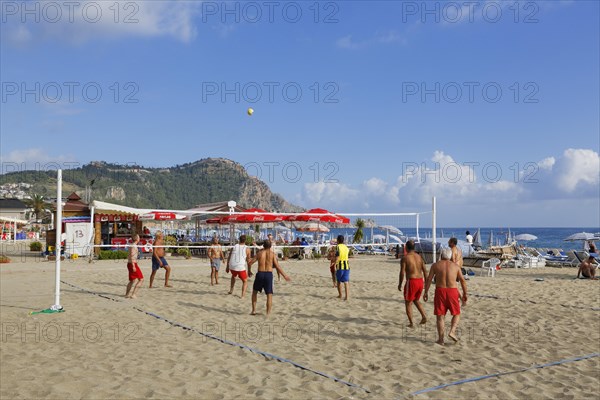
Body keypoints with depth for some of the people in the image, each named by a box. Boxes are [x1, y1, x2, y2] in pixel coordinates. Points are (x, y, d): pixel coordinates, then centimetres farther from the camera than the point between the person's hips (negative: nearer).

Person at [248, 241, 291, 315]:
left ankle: (254, 310, 20)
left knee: (255, 291, 22)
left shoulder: (259, 253, 6)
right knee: (269, 295, 6)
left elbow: (250, 263, 5)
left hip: (260, 274, 1)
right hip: (269, 274, -1)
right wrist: (284, 275, 4)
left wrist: (249, 271, 23)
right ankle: (268, 313, 1)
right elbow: (277, 267, -4)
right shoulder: (273, 254, 2)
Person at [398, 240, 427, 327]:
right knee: (416, 300, 25)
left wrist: (400, 284, -1)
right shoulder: (419, 257, 10)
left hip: (411, 281, -6)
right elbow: (425, 270, 8)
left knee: (408, 303, 7)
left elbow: (402, 272, -11)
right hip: (420, 281, 6)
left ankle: (411, 323, 5)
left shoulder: (404, 258, -8)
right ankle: (424, 316, 8)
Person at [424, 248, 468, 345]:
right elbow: (463, 280, 5)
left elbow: (429, 279, 0)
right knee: (456, 314, 17)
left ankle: (441, 339, 5)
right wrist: (465, 294, 11)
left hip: (440, 291, 0)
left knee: (440, 316, 5)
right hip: (452, 291, 0)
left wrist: (426, 292, 7)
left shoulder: (435, 265, 5)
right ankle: (452, 331, -4)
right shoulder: (455, 266, 7)